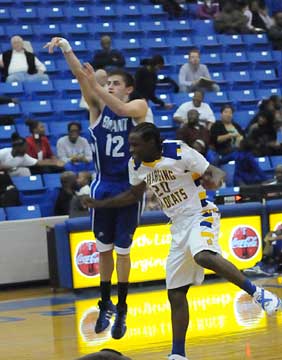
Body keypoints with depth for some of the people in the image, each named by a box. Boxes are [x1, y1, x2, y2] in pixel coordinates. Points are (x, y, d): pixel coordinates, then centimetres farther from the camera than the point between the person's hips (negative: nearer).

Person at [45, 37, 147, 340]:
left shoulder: (139, 107, -5)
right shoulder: (98, 106, 0)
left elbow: (122, 109, -29)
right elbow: (80, 75, -16)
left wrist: (94, 85, -40)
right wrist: (67, 50, -32)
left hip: (129, 188, -2)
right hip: (103, 186, 2)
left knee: (122, 250, 4)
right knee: (104, 249, 11)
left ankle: (122, 310, 13)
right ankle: (105, 304, 25)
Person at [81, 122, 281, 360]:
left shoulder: (179, 152, -16)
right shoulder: (136, 165, 2)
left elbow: (217, 173, -13)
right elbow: (135, 194, 21)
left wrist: (215, 181, -36)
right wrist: (99, 204, 15)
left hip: (201, 215, -7)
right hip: (179, 226, 7)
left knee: (204, 257, -39)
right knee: (175, 294, 4)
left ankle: (258, 293, -28)